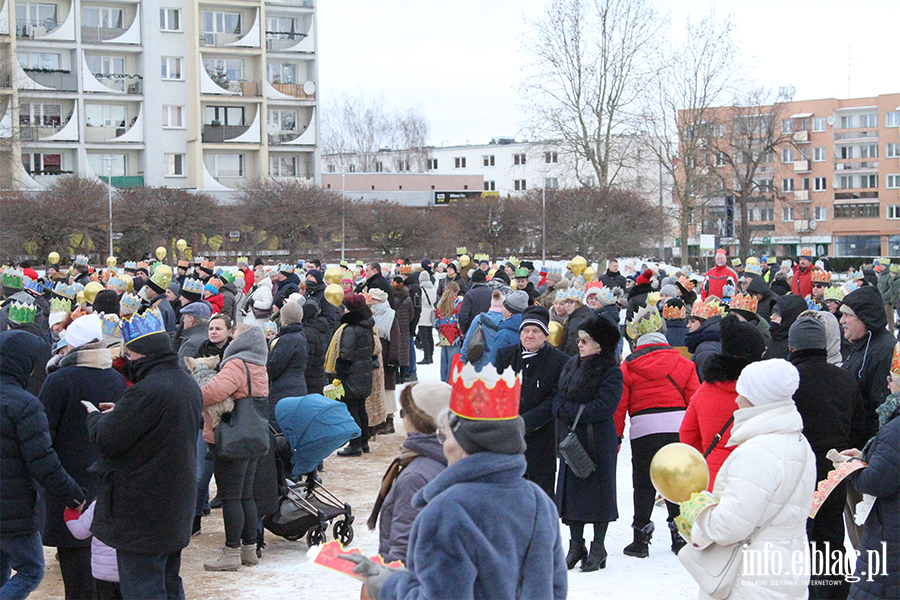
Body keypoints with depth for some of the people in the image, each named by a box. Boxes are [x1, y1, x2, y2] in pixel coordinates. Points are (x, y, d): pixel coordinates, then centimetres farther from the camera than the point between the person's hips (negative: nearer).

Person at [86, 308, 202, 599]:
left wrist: (95, 416, 2)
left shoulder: (148, 391, -24)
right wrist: (120, 413, 16)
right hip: (177, 508, 9)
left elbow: (107, 441, -19)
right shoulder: (188, 384, 7)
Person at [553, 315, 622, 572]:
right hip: (571, 438, 6)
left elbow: (603, 407, -18)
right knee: (572, 490, 7)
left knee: (598, 491, 1)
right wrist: (563, 410, -12)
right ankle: (576, 546, 16)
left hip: (599, 441, -6)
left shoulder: (611, 373, -9)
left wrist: (568, 410, -13)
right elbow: (558, 399, 10)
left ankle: (598, 548, 11)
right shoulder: (571, 365, 11)